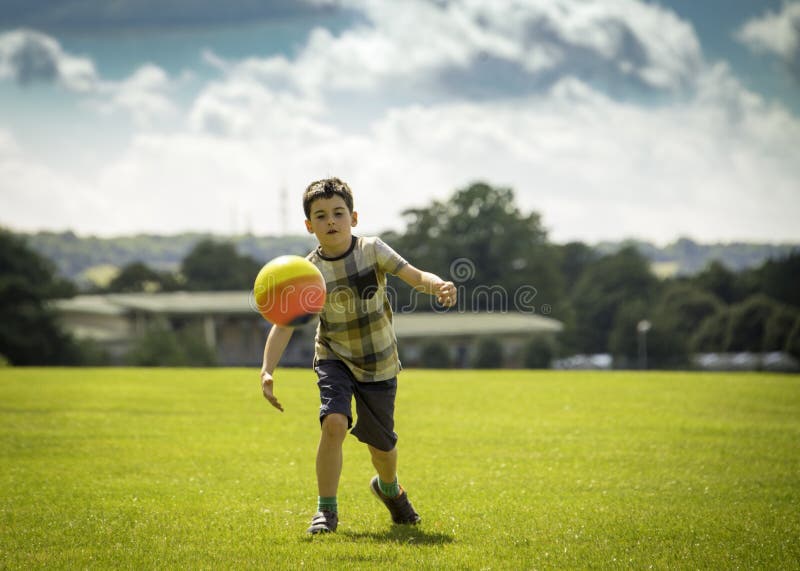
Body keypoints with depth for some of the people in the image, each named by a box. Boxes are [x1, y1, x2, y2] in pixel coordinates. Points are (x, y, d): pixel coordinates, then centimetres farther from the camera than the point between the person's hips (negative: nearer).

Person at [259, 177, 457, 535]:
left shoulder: (371, 250, -14)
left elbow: (415, 276, -16)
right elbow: (284, 324, -18)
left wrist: (439, 286, -39)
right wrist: (267, 370, -30)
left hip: (379, 361, 1)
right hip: (335, 359, -1)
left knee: (381, 443, 10)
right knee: (334, 422, -26)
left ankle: (389, 488, 47)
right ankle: (326, 509, -9)